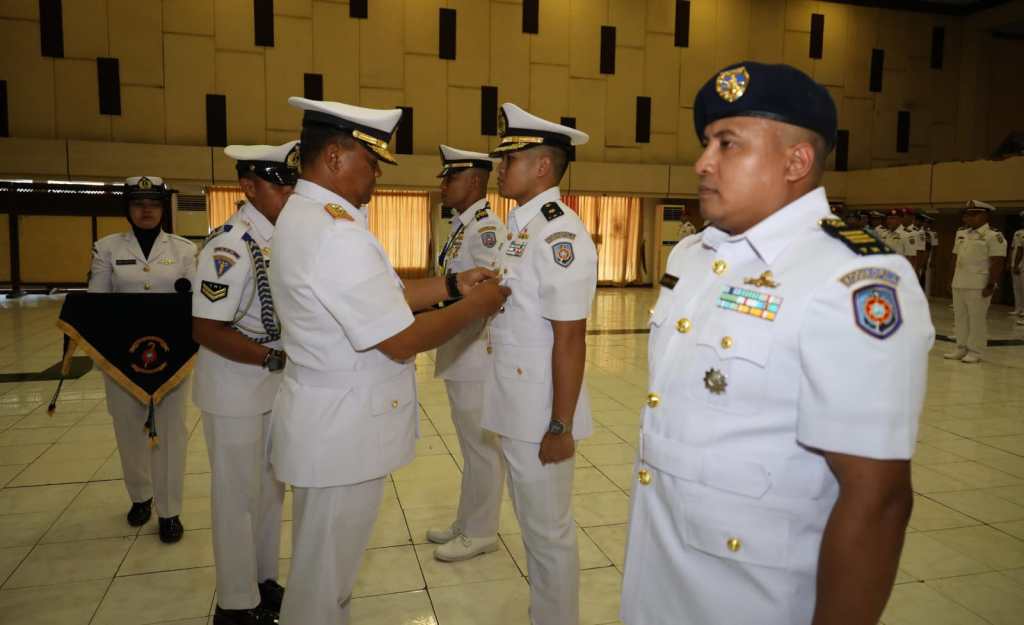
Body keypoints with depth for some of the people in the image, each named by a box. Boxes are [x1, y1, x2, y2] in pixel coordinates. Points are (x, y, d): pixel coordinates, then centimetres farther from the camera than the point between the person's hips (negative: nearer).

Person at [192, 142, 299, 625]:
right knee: (238, 496, 8)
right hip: (236, 393, -8)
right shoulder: (230, 246, -22)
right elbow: (206, 329, -24)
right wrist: (276, 358, -24)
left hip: (276, 387, 8)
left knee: (270, 490, 20)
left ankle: (265, 583, 39)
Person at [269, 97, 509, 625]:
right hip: (342, 427, -10)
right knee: (324, 572, 11)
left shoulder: (302, 217, 8)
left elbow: (382, 296, 10)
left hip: (330, 418, 10)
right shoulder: (335, 233, -25)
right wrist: (475, 306, -11)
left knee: (323, 563, 25)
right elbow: (401, 341, -24)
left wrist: (454, 284, 5)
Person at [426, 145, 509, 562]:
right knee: (472, 445, 20)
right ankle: (468, 521, 34)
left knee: (482, 446, 4)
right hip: (459, 355, 10)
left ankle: (480, 532, 19)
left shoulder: (486, 227, -16)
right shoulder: (462, 227, 14)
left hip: (477, 356, -10)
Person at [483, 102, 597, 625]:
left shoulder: (560, 236, -20)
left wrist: (561, 426, -19)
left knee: (549, 533, 8)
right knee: (532, 524, 23)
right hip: (516, 408, 9)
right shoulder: (520, 227, 9)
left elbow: (569, 339, -21)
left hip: (542, 415, -9)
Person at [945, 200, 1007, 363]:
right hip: (959, 285, 7)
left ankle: (975, 352, 5)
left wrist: (991, 285, -17)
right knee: (960, 317, 11)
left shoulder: (993, 236, -9)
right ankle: (961, 349, 19)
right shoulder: (961, 235, 14)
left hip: (979, 286, -7)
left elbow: (997, 263, -13)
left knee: (977, 319, -1)